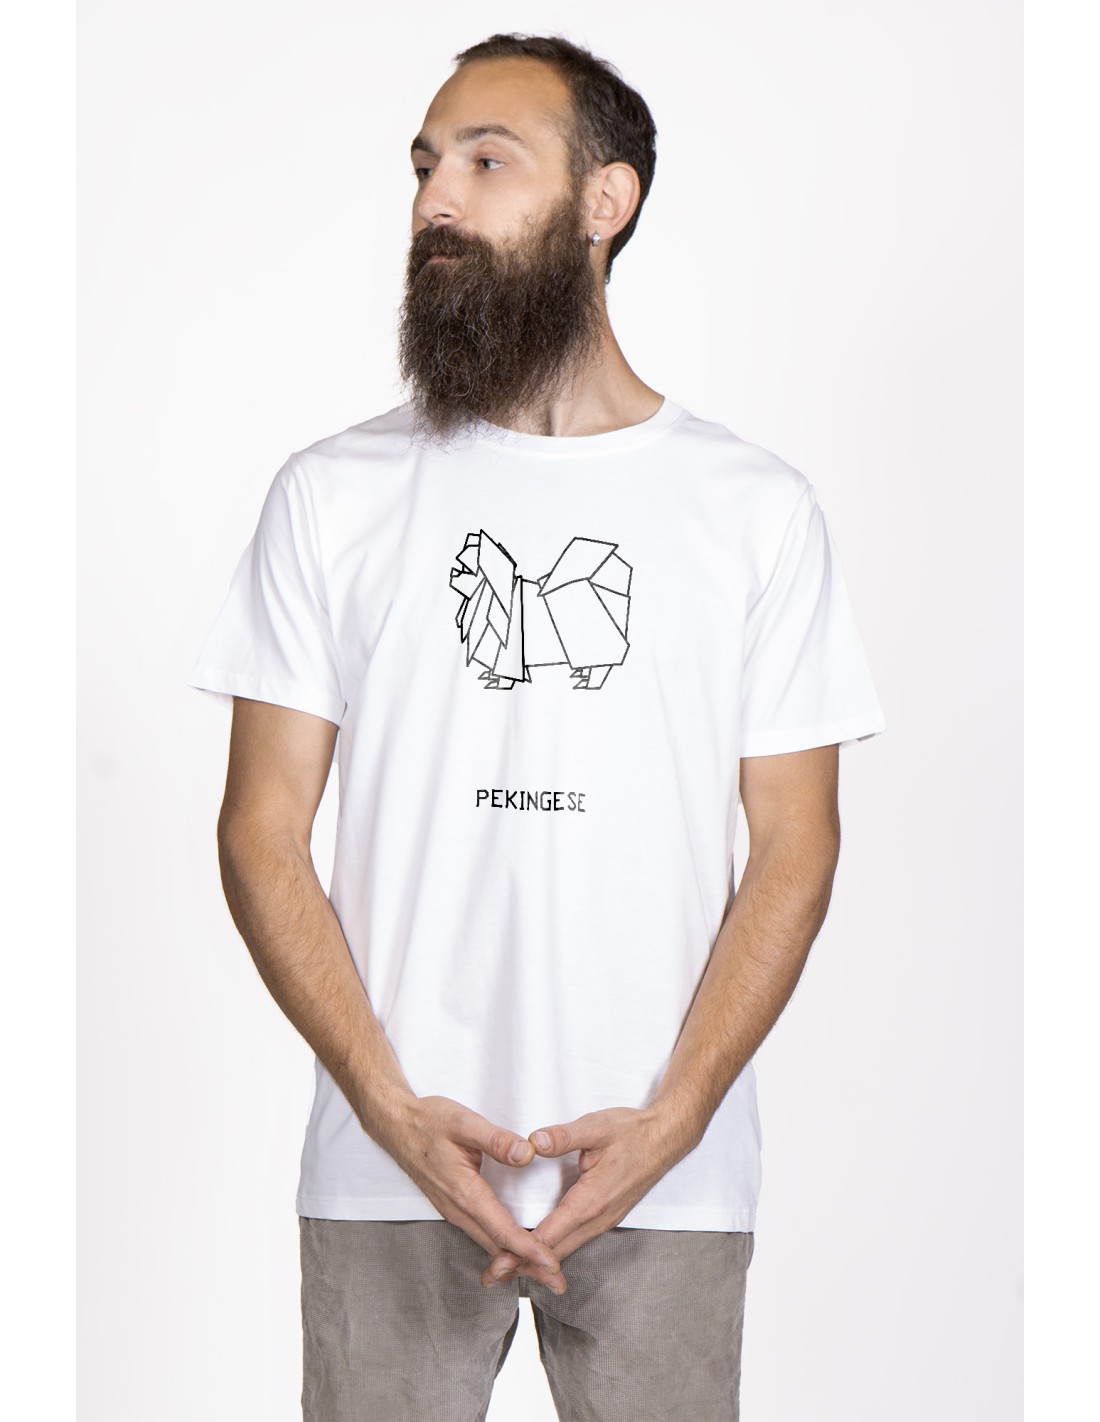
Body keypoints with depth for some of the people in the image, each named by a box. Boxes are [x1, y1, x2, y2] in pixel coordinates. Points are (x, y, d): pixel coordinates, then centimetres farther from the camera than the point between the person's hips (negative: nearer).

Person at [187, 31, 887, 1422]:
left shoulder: (757, 506, 2)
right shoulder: (333, 495, 3)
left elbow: (794, 845, 1)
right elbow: (264, 833, 0)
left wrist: (668, 1121, -11)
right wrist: (394, 1110, -11)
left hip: (669, 1183, 0)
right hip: (387, 1168, 0)